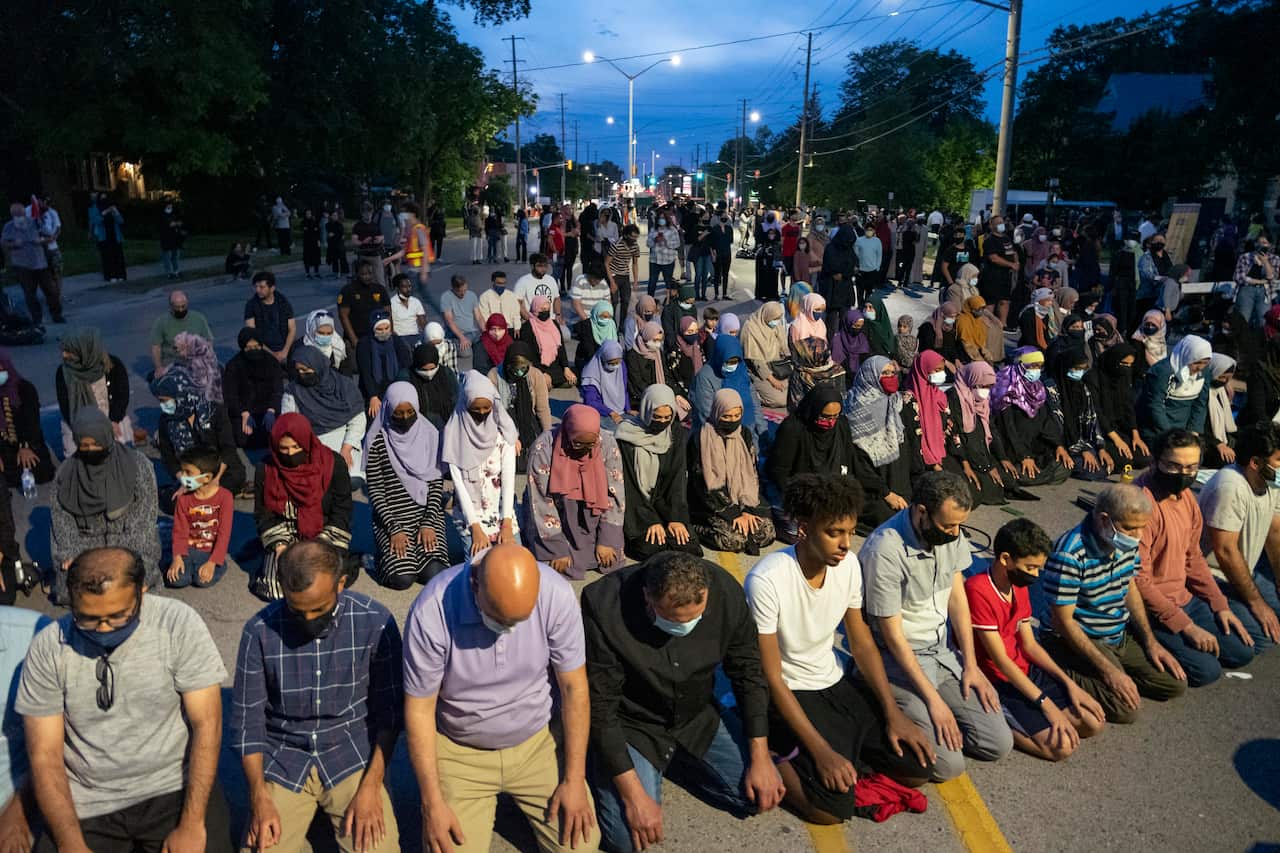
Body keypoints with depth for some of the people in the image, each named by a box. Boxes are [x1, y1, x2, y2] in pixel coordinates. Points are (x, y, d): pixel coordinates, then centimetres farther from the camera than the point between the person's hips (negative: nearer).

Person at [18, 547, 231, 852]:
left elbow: (206, 723, -11)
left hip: (175, 788, -2)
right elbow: (44, 756, -4)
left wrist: (192, 826, -17)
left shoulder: (179, 624, -12)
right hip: (86, 804, 3)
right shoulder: (48, 648, -7)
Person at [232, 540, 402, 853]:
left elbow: (388, 712, -5)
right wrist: (260, 798, -12)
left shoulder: (374, 622, -12)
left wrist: (371, 786, -13)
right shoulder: (260, 630, -10)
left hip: (353, 757, -1)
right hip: (283, 762, 2)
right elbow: (247, 721, -3)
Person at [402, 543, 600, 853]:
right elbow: (420, 709, -14)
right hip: (459, 751, -1)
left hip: (538, 741, 1)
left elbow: (574, 688, -10)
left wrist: (574, 780, -7)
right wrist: (432, 804, -11)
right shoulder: (431, 612, -26)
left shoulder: (557, 595, -22)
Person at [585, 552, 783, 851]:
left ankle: (679, 760, 20)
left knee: (762, 795, -2)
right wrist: (633, 794, -24)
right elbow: (599, 706, -24)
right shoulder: (604, 606, -32)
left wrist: (760, 757, -6)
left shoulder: (725, 591, -21)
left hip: (699, 717, 4)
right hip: (632, 726, -3)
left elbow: (748, 672, -6)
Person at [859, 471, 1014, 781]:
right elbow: (893, 636, -19)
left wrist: (970, 665, 2)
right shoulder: (884, 551, -26)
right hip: (899, 658, -7)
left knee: (998, 743, -1)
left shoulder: (950, 533, -4)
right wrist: (933, 699, -17)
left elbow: (957, 597, 8)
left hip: (944, 650, 7)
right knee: (948, 764, -16)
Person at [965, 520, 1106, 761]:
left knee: (1094, 723, 0)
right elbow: (1000, 659, -23)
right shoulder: (978, 590, -24)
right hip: (998, 684, -9)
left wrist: (1069, 683, -2)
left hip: (1025, 671, 9)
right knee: (1061, 746, -21)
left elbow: (1030, 645, 10)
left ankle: (1008, 720, 7)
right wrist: (1046, 703, -22)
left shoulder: (1020, 587, 6)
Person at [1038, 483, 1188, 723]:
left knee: (1175, 683, 5)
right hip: (1073, 639, -8)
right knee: (1125, 707, -23)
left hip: (1120, 635, 8)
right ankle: (1067, 678, 0)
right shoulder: (1069, 555, -29)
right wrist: (1107, 670, -24)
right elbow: (1063, 621, -25)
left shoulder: (1126, 543, -4)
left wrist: (1150, 642, 8)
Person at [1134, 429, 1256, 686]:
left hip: (1185, 598, 9)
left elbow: (1193, 557, 15)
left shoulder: (1185, 495, 3)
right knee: (1206, 670, -18)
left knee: (1242, 652, 6)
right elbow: (1138, 580, -24)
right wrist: (1186, 626, -21)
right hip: (1149, 609, -8)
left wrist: (1220, 605, 6)